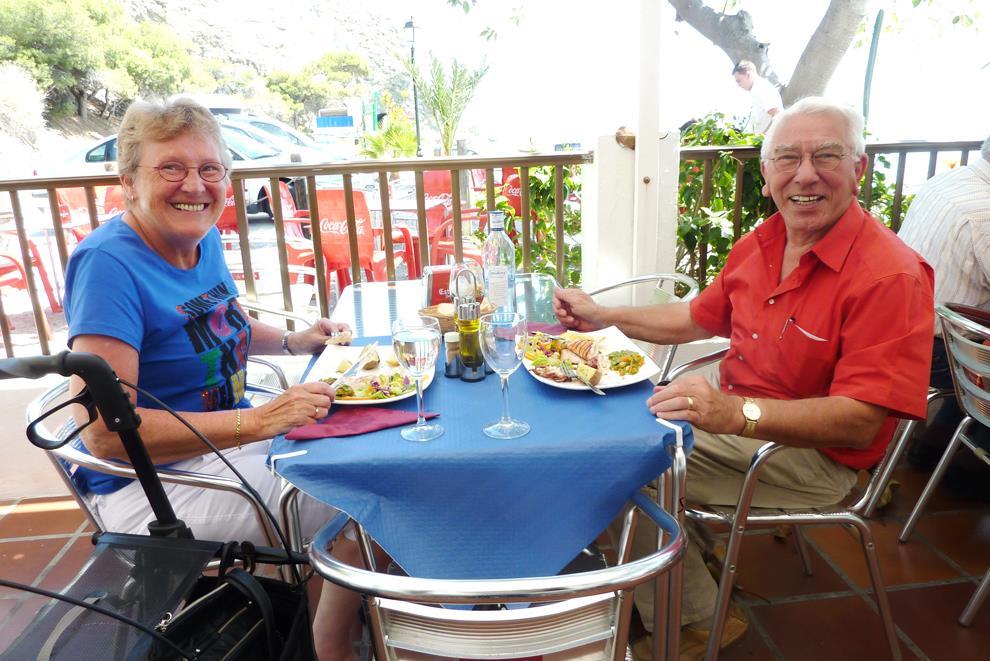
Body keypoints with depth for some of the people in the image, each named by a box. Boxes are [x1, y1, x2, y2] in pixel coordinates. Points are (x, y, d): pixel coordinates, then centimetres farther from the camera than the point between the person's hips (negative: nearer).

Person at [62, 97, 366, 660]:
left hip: (229, 438, 9)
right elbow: (105, 432, -28)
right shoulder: (108, 263, -23)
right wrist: (259, 421, -32)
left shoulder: (204, 239, 2)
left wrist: (294, 341, 2)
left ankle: (358, 610, 30)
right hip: (152, 482, -8)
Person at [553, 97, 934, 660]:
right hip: (730, 398, 8)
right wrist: (602, 315, 9)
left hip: (815, 452, -8)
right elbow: (698, 318, 15)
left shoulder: (890, 274, -23)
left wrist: (736, 413, -42)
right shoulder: (761, 244, 1)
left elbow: (860, 423, -28)